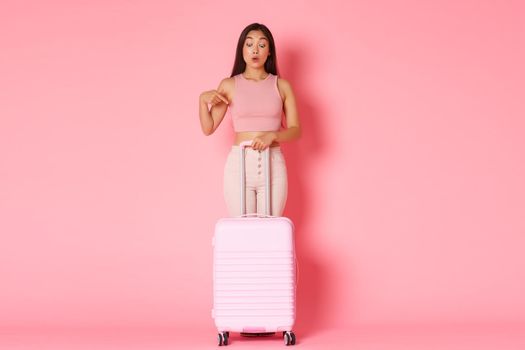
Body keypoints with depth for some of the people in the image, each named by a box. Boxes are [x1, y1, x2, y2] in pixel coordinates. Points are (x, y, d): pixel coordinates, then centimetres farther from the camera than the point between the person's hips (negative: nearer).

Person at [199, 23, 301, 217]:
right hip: (239, 164, -1)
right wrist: (203, 99, -11)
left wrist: (272, 135, -15)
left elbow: (296, 130, 3)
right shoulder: (229, 85, 4)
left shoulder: (281, 86, 5)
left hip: (273, 165, 1)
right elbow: (208, 128, 5)